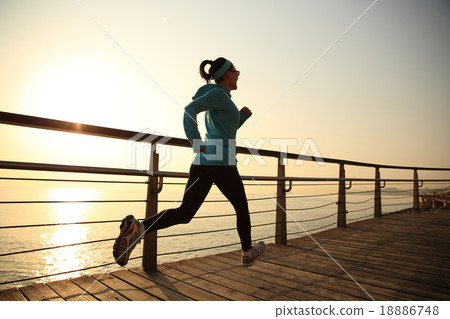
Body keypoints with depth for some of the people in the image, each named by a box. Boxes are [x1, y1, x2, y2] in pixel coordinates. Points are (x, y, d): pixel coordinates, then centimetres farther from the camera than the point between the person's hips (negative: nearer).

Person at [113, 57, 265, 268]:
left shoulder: (215, 99, 24)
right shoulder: (219, 93, -4)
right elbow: (190, 109, -20)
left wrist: (243, 116, 21)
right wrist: (196, 142, -25)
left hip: (202, 162, 8)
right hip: (221, 163, -8)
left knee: (184, 213, 2)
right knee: (241, 207, 14)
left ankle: (137, 228, -19)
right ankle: (248, 253, 31)